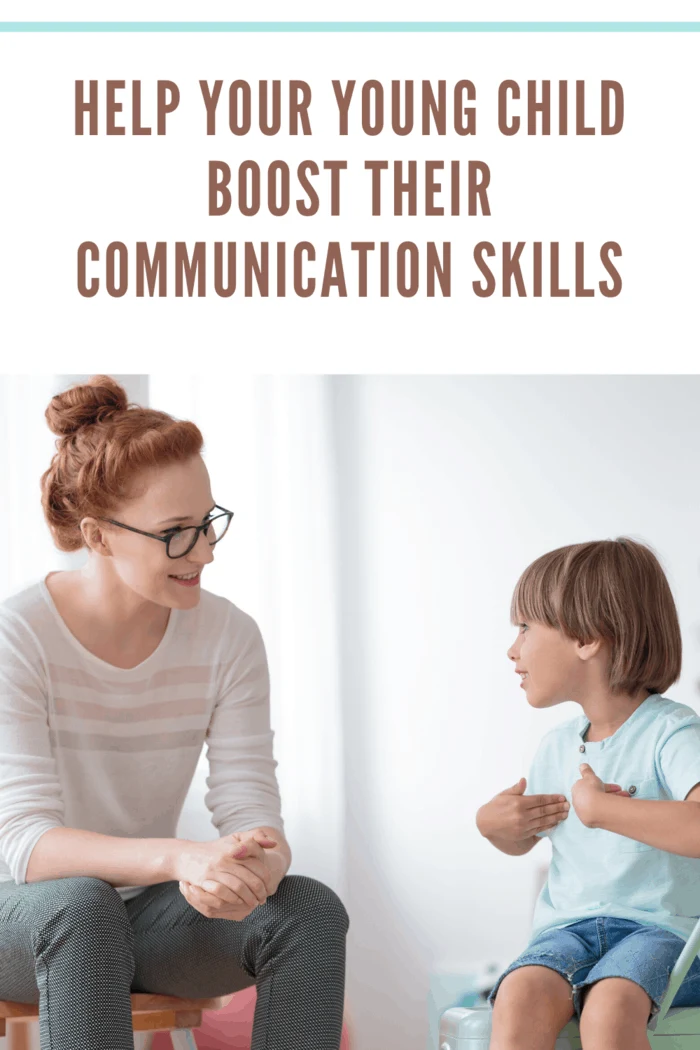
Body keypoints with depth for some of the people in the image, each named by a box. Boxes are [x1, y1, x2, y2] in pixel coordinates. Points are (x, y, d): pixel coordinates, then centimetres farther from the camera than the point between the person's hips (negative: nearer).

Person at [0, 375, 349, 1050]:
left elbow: (249, 804, -10)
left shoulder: (227, 637, -6)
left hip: (143, 907, 4)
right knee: (82, 905, -38)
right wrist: (177, 858, -45)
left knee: (311, 910, -23)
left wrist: (263, 862, -37)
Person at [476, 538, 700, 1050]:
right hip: (567, 929, 5)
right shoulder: (558, 746, 15)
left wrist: (600, 807, -23)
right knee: (519, 997, -29)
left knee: (609, 1007, -38)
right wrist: (494, 823, 9)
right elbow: (523, 840, 34)